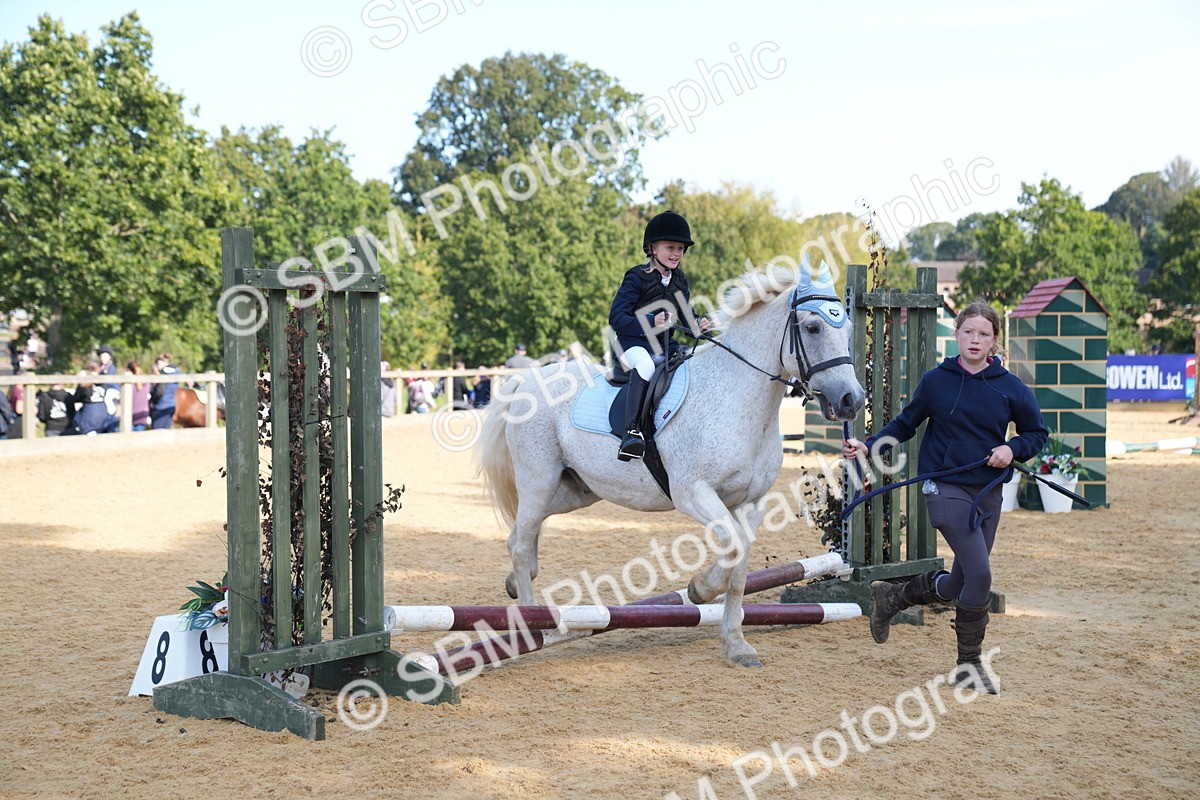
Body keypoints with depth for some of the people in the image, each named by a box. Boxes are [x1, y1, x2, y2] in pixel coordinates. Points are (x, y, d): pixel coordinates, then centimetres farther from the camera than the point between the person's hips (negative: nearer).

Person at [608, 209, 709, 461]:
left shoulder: (679, 279, 12)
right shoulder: (637, 278, -9)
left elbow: (686, 314, 16)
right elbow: (616, 318, -15)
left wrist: (698, 324, -9)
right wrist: (651, 322, -29)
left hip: (664, 345, 7)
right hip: (633, 343, -7)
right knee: (645, 364, -38)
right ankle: (632, 431, -47)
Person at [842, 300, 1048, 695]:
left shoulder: (1010, 387, 0)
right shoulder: (936, 380, -3)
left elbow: (1037, 432, 11)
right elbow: (905, 424, 8)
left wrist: (1013, 449, -9)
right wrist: (869, 446, -5)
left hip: (989, 492, 4)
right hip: (945, 488, -4)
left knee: (957, 584, 10)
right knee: (979, 573, -17)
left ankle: (891, 595, 37)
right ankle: (969, 664, 2)